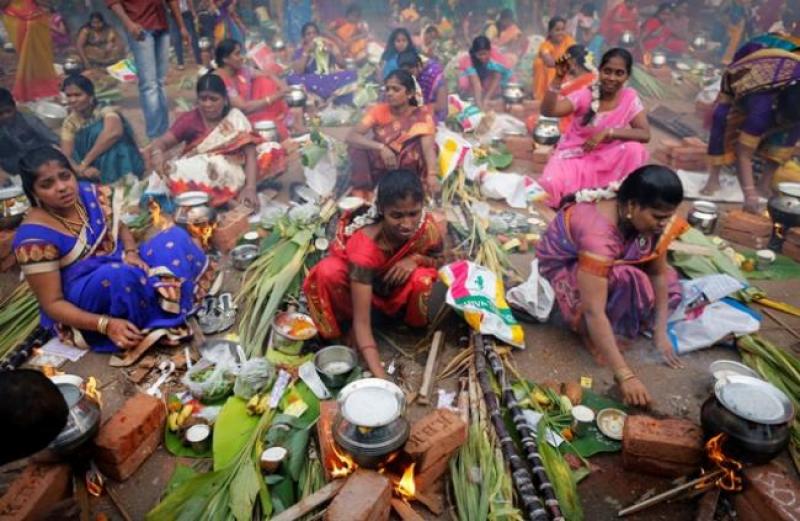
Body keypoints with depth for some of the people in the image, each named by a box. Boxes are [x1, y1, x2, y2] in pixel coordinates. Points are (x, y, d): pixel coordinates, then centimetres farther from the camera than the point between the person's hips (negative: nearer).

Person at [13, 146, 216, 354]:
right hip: (82, 304, -6)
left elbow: (121, 229, 10)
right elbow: (52, 303, -19)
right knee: (119, 276, -38)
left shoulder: (92, 194, -6)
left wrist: (131, 253, -13)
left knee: (175, 236, -9)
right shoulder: (34, 237, -22)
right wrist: (106, 324, -32)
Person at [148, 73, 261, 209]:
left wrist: (250, 187, -24)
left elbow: (250, 154, -8)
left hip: (227, 176, -2)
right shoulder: (189, 119, 2)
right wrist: (157, 153, -30)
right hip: (191, 173, 2)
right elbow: (162, 142, -3)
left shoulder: (236, 119, -1)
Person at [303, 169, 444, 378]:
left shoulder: (427, 227, -30)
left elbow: (438, 260, -5)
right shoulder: (365, 245, -40)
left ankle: (415, 321, 1)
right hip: (362, 283, -2)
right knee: (327, 273, -35)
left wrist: (415, 258, -30)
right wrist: (380, 376, -53)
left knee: (422, 278, -33)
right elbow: (362, 322, -41)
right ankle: (343, 318, -5)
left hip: (397, 287, 3)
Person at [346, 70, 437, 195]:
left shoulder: (422, 117, -7)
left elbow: (428, 148, -23)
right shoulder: (378, 110, -3)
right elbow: (351, 136, -16)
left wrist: (432, 174, -44)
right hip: (380, 168, 2)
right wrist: (381, 147, -33)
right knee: (356, 147, -23)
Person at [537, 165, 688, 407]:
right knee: (625, 281, -34)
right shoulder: (598, 233, -40)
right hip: (561, 267, -7)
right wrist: (625, 375, -42)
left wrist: (660, 332, -14)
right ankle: (586, 330, -11)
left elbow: (659, 272, -9)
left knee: (668, 286, -3)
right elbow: (593, 311, -42)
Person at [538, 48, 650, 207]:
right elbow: (547, 111, -24)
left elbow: (645, 134, -14)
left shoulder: (630, 98, -5)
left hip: (606, 158, 2)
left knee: (635, 149, -27)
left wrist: (608, 132, -26)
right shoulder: (585, 95, -12)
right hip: (574, 156, -2)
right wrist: (558, 78, -37)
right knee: (551, 185, -31)